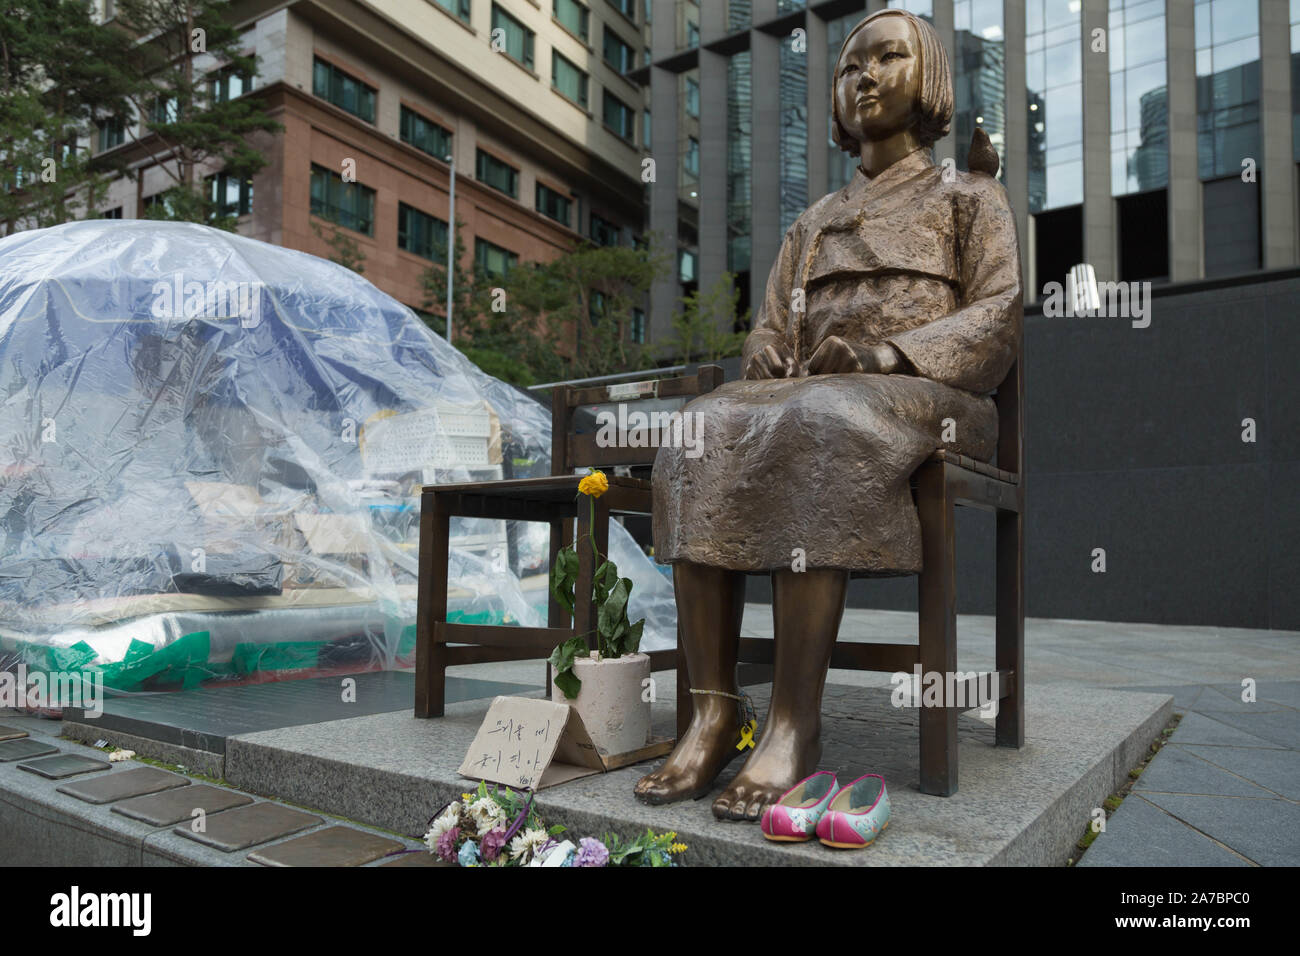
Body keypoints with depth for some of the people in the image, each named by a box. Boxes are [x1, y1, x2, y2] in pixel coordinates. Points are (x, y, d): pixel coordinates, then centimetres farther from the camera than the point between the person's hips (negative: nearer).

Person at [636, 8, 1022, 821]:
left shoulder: (969, 196, 20)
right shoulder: (815, 221, 31)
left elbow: (999, 319, 3)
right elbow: (770, 333, 20)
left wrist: (886, 355, -14)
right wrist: (773, 374, -5)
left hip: (926, 401, -3)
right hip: (809, 400, 4)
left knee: (815, 432, -39)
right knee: (707, 433, -30)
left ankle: (796, 725, -38)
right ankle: (713, 711, -34)